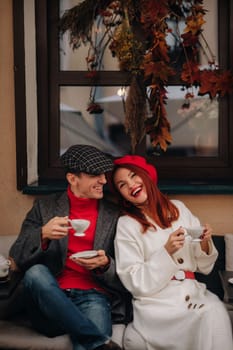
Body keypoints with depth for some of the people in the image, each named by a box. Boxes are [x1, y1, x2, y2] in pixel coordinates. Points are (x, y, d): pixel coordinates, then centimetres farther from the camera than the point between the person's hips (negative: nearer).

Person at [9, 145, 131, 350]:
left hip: (94, 296, -3)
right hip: (51, 298, 4)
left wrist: (105, 265, -13)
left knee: (95, 306, -38)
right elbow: (17, 258, 1)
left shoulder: (114, 215, 9)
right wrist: (43, 235, -18)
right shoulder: (45, 207, 10)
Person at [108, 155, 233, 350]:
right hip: (156, 301, -4)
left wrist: (205, 244, -7)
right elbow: (135, 283, -7)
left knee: (215, 311, -28)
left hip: (193, 293, 4)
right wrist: (166, 252, -17)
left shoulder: (178, 208, 10)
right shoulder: (126, 225, -2)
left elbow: (204, 267, 14)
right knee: (206, 315, -29)